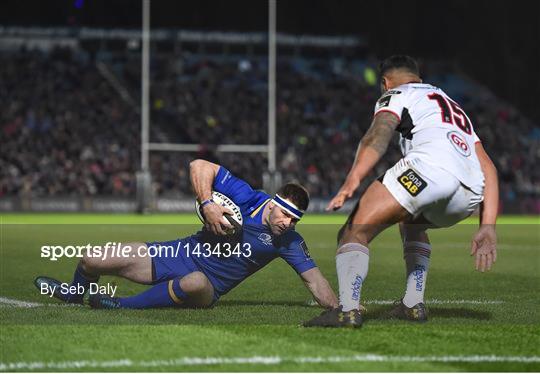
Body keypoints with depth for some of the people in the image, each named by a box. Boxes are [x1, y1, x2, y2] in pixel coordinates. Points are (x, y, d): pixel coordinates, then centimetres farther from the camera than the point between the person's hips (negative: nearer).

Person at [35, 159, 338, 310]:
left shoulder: (289, 242, -10)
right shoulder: (248, 198, -12)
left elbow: (314, 279, -12)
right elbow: (200, 166, -13)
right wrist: (207, 204, -25)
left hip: (208, 288, -2)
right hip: (183, 253, 2)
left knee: (195, 283, -45)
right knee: (91, 261, -3)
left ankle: (125, 305, -26)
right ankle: (73, 294, 35)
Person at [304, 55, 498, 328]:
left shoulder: (396, 95, 21)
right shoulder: (455, 108, 41)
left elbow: (378, 135, -2)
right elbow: (488, 169, 31)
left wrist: (352, 182, -16)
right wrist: (487, 228, 25)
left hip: (430, 165, -7)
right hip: (469, 196, 7)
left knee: (355, 231, -3)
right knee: (411, 222, 35)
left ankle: (348, 310, -23)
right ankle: (413, 305, 25)